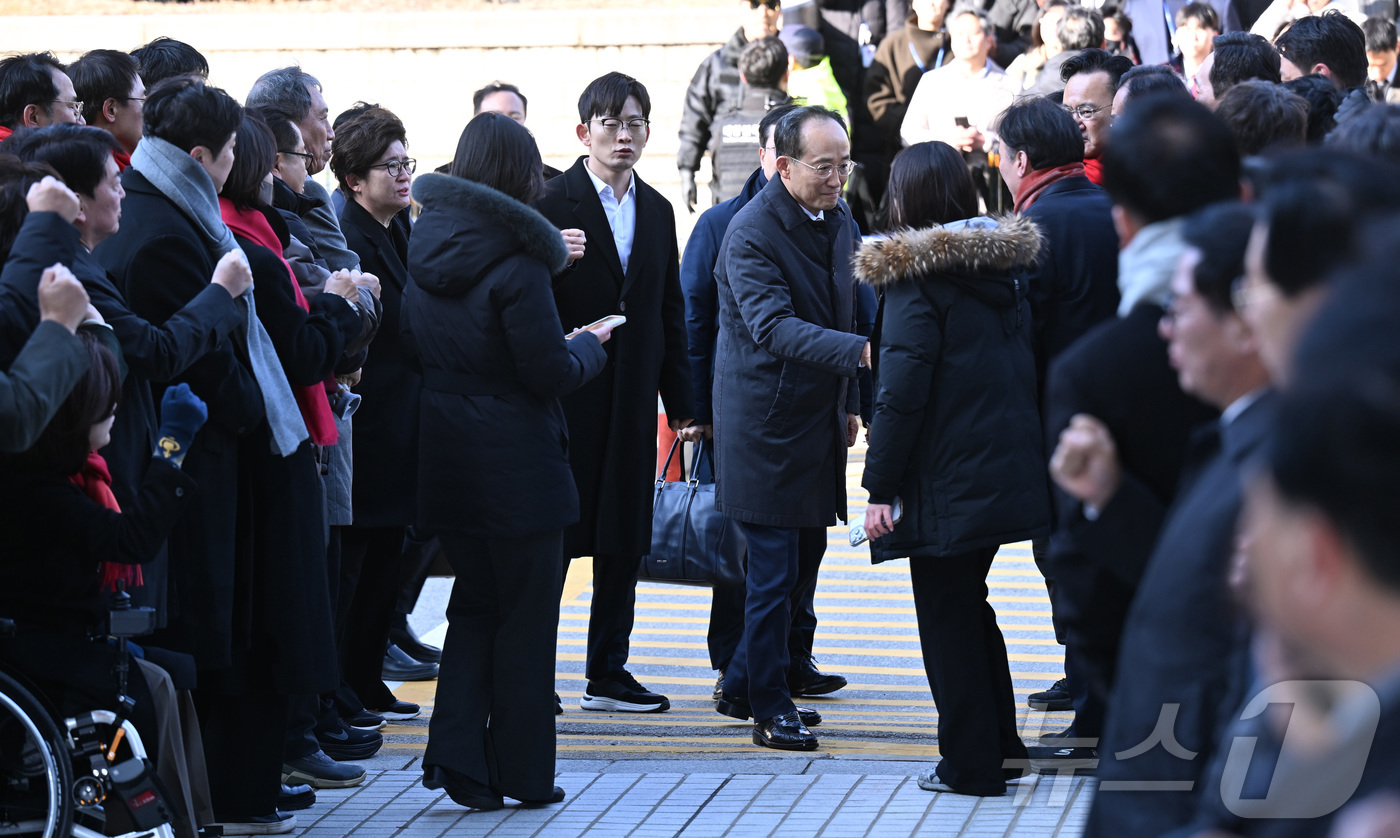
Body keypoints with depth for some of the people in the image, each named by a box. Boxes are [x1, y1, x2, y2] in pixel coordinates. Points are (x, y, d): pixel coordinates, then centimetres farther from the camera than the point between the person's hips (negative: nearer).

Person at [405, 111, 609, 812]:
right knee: (526, 616, 6)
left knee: (474, 605, 17)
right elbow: (550, 374, -18)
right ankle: (523, 772, 13)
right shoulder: (515, 263, -18)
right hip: (517, 459, -6)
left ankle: (456, 753, 5)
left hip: (446, 459, 6)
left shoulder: (426, 253, 3)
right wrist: (588, 346, 3)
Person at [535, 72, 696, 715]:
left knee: (625, 541, 8)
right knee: (551, 539, -3)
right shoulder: (553, 202, -6)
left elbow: (669, 312, 16)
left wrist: (681, 403, 14)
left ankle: (608, 673, 16)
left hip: (632, 398, 6)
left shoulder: (656, 211, 13)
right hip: (568, 398, -6)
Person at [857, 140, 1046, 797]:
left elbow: (901, 390, -18)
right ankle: (1002, 744, 25)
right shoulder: (1006, 263, 7)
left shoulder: (914, 275, -15)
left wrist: (880, 488, -14)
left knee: (948, 617, 3)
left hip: (946, 480, -7)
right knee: (969, 603, 21)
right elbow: (1026, 368, 13)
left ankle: (972, 763, 8)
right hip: (1007, 468, 7)